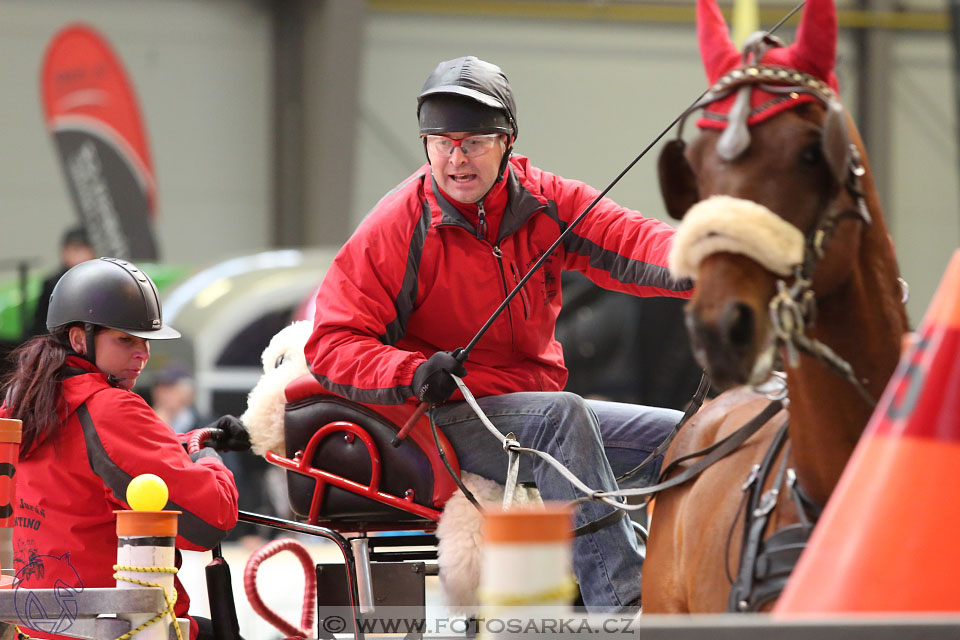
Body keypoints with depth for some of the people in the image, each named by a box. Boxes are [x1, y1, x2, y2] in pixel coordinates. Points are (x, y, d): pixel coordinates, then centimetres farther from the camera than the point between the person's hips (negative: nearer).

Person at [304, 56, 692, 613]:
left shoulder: (546, 203, 2)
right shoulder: (397, 228, -10)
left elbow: (628, 242, -15)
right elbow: (333, 345, -13)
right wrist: (415, 374, -32)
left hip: (538, 409, 7)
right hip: (446, 419, -7)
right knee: (562, 416, -34)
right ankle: (624, 605, -42)